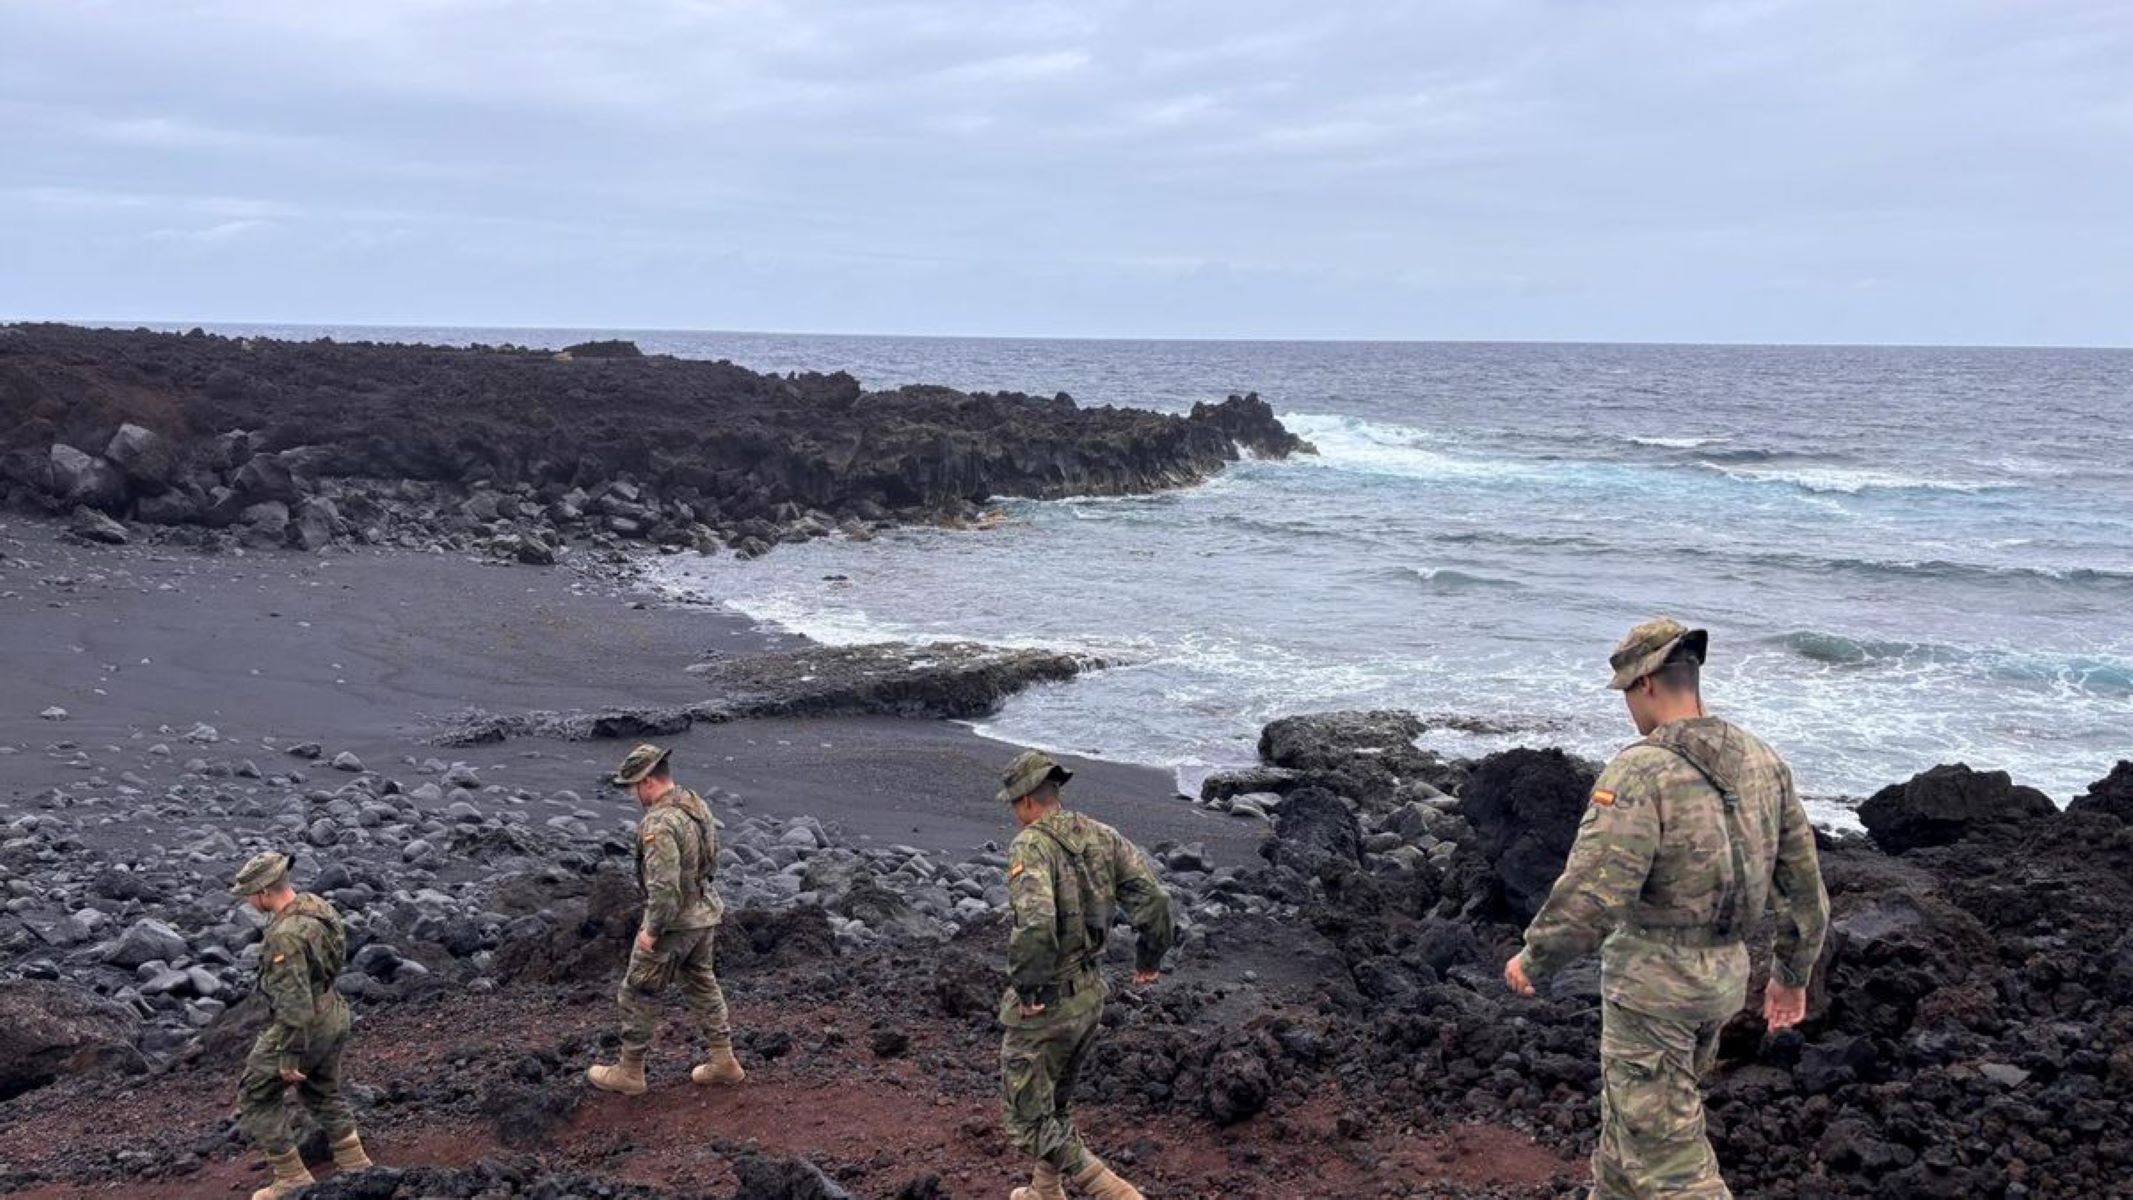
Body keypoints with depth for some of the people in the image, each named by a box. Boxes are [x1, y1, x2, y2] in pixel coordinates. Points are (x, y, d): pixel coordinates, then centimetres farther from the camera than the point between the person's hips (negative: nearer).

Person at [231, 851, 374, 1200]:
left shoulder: (285, 936, -31)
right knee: (323, 1094, 24)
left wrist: (289, 1057, -21)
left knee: (255, 1096, 11)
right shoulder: (314, 904, -3)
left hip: (303, 1026, -9)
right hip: (333, 1014, 9)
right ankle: (357, 1170, 27)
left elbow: (295, 1004, -29)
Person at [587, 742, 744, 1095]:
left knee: (638, 994, 7)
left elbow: (664, 886, -29)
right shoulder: (697, 803, 1)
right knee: (702, 984, 22)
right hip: (705, 912, 8)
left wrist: (652, 930, -19)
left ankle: (629, 1072, 19)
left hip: (674, 921, -8)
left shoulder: (659, 824, -27)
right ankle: (723, 1061, 27)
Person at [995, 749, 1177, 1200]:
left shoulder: (1031, 846, -21)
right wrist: (1151, 956, 11)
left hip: (1045, 1005, -8)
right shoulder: (1100, 835, 1)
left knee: (1027, 1119, 4)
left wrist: (1028, 989, -24)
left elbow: (1035, 922, -37)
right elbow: (1154, 897, -3)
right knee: (1054, 1103, 27)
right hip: (1091, 994, 8)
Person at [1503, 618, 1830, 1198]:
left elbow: (1590, 895, -25)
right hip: (1724, 974, 8)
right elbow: (1804, 881, 10)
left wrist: (1533, 959, -9)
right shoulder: (1762, 761, 3)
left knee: (1664, 1149, 2)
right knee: (1635, 1109, 25)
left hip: (1652, 978, -7)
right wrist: (1792, 974, 23)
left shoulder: (1641, 771, -21)